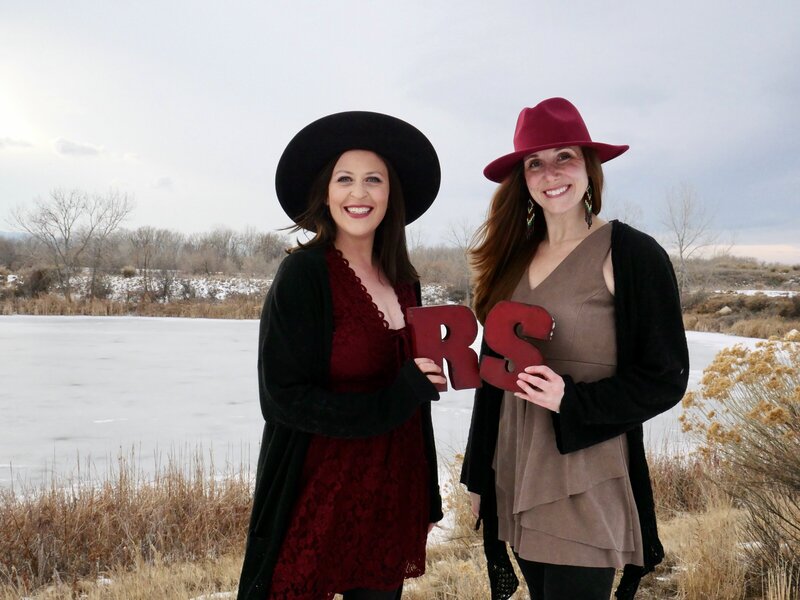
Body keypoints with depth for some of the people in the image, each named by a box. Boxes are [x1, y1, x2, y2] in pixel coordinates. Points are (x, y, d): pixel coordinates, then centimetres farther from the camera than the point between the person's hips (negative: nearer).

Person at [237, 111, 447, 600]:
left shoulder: (403, 280, 6)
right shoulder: (304, 273, -12)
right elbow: (284, 398, -16)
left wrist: (423, 501, 14)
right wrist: (391, 403, -22)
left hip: (394, 496, 6)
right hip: (321, 500, -6)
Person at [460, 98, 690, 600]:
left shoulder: (633, 255, -10)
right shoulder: (514, 257, 7)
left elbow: (666, 379, -8)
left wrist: (571, 399, -22)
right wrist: (479, 475, 14)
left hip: (586, 488, -5)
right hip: (516, 479, 6)